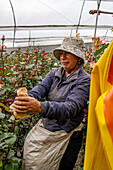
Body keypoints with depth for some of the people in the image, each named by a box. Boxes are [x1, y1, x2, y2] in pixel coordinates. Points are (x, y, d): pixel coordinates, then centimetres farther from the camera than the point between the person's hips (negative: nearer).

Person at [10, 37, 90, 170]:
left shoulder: (84, 80, -17)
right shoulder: (54, 73, 2)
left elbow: (71, 107, -31)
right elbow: (40, 89, -14)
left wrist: (40, 107, -48)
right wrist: (26, 100, -38)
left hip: (65, 137, -5)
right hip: (43, 129, 5)